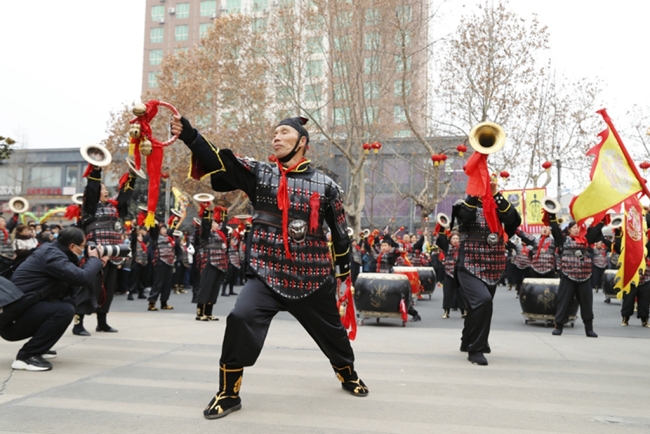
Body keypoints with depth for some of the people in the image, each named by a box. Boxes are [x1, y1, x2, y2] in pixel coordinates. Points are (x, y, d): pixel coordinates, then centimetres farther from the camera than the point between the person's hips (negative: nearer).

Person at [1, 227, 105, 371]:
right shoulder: (52, 254, -18)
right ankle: (26, 356, -15)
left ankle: (37, 347, 18)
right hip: (13, 318, -10)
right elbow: (82, 278, -28)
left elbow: (74, 281, 17)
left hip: (23, 310, 10)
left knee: (68, 302, 17)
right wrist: (94, 259, -10)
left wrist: (97, 264, 9)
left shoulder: (52, 250, 11)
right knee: (65, 310, -25)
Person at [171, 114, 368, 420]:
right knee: (241, 319, -22)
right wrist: (188, 133, -29)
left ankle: (348, 375, 48)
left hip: (312, 277, 1)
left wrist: (344, 272, 14)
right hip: (266, 273, 0)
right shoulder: (258, 173, 1)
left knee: (331, 329, 16)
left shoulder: (324, 185, 1)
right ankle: (228, 393, -2)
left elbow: (340, 231, 9)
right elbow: (219, 162, -14)